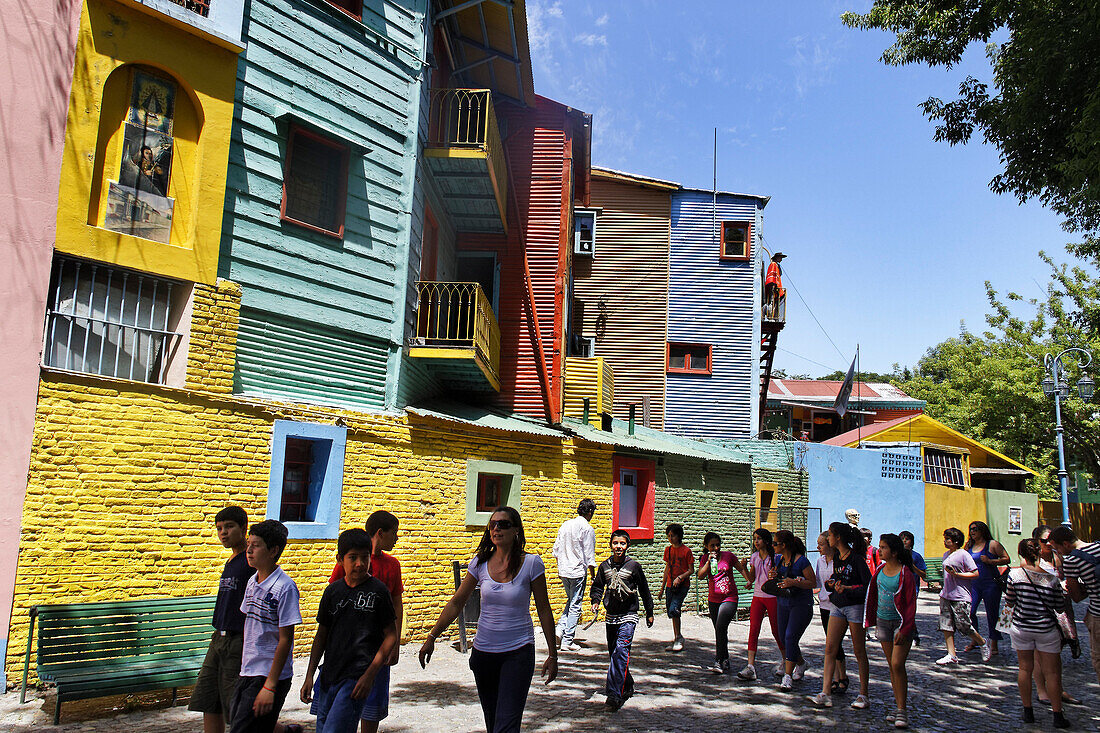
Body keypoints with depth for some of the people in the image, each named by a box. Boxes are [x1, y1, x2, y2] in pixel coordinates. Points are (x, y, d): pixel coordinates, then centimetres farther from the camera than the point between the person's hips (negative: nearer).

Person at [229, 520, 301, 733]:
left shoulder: (284, 588, -15)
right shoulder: (252, 583, 8)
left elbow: (285, 640, -15)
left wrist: (270, 686, -16)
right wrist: (242, 666, 15)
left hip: (270, 676, -8)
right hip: (247, 674, 8)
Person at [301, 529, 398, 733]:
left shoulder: (378, 591, -6)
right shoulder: (333, 591, 7)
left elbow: (391, 636, -4)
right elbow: (321, 635, 15)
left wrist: (369, 676, -10)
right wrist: (309, 676, 10)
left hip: (357, 677, -5)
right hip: (329, 675, 5)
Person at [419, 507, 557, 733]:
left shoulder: (531, 563, -8)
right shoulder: (480, 562, 0)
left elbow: (544, 610, -2)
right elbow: (456, 603, 7)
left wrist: (552, 655, 0)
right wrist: (432, 637, 4)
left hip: (518, 652, -3)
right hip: (483, 652, 4)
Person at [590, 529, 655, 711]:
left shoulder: (634, 566, -5)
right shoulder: (604, 566, 3)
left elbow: (644, 590, 5)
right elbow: (598, 586, 16)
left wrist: (649, 612, 11)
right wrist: (596, 601, -3)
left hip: (628, 616, -4)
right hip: (610, 616, 5)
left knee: (621, 651, -17)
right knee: (613, 654, 12)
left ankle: (614, 694, -20)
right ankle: (627, 686, 32)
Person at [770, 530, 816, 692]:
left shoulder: (801, 560, -15)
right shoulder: (779, 559, 7)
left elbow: (813, 583, -11)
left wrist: (794, 582, -23)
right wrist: (773, 576, -4)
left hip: (801, 604, -7)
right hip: (784, 603, 7)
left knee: (790, 637, -15)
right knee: (784, 638, 10)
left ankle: (788, 676, -11)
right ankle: (801, 663, 38)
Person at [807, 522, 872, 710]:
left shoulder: (856, 558, -14)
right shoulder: (837, 557, 10)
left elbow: (868, 585, -15)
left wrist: (847, 589, -22)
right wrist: (831, 584, 1)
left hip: (855, 606, -7)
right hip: (837, 606, 7)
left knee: (859, 652, 4)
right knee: (830, 648, 0)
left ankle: (864, 695, 16)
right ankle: (825, 694, -1)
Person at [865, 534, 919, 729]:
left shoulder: (905, 574, -14)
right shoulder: (881, 569, 4)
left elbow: (911, 605, -14)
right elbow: (872, 592, 14)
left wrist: (903, 629, -18)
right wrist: (872, 620, 14)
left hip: (901, 623, -6)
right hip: (883, 621, 6)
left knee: (898, 664, -12)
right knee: (892, 666, 10)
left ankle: (902, 710, -4)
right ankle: (899, 706, 18)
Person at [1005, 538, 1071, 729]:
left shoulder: (1015, 573, -12)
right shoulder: (1051, 578, -10)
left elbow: (1009, 601, -4)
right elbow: (1060, 604, 0)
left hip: (1021, 627, 0)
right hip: (1046, 629, 0)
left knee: (1025, 668, 13)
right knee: (1052, 672, 9)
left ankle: (1028, 712, 20)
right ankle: (1057, 716, 13)